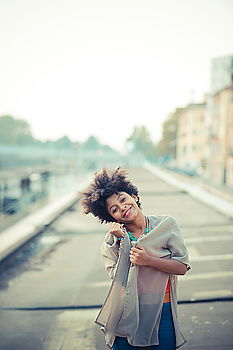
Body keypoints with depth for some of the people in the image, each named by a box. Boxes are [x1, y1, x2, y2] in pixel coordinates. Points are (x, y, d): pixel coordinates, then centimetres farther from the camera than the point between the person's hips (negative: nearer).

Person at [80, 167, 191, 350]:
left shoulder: (166, 224, -6)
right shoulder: (113, 240, -5)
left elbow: (182, 266, -8)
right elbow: (118, 278, -15)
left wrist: (148, 260, -20)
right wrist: (122, 242, -19)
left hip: (162, 313, 0)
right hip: (128, 315, 0)